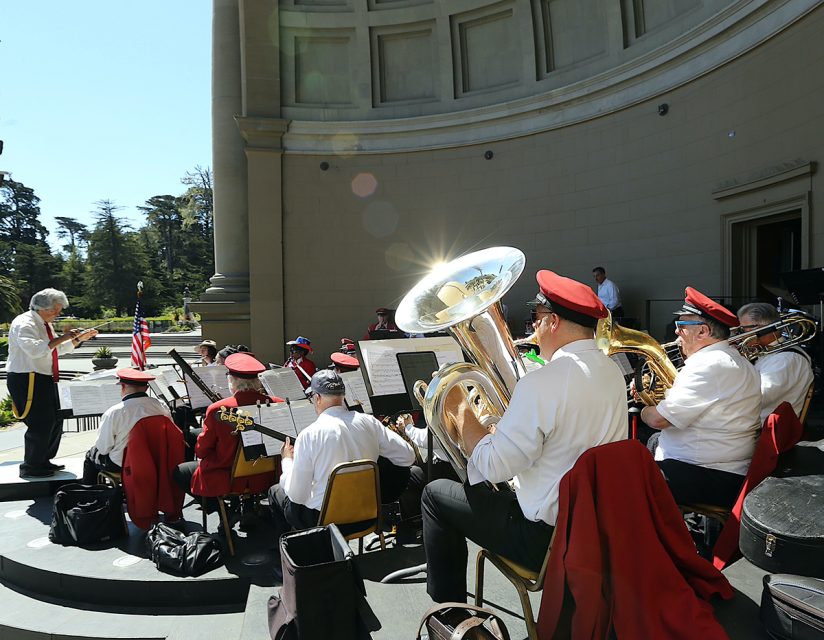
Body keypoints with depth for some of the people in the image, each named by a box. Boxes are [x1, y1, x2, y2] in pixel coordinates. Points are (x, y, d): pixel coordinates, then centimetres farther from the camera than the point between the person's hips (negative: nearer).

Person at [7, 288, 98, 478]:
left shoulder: (45, 325, 14)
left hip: (45, 380, 10)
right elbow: (34, 349, -32)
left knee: (55, 421, 15)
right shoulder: (24, 324, -15)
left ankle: (44, 461, 29)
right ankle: (30, 468, 7)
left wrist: (79, 339, 13)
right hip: (27, 381, -10)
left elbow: (58, 349, 24)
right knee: (40, 425, -8)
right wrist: (62, 338, -29)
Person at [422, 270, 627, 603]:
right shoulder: (612, 372, 0)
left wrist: (460, 409, -12)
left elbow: (493, 466, -25)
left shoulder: (542, 383, -27)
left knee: (436, 494, 8)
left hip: (548, 539, -8)